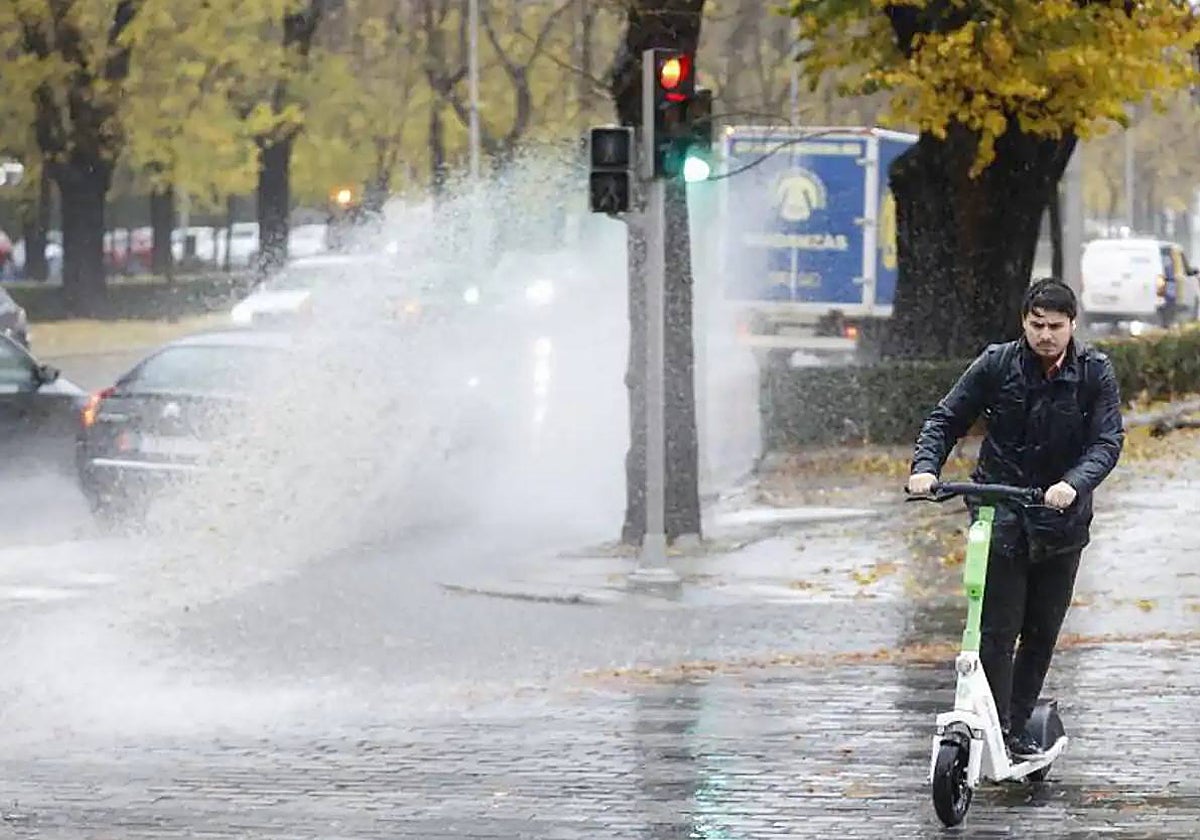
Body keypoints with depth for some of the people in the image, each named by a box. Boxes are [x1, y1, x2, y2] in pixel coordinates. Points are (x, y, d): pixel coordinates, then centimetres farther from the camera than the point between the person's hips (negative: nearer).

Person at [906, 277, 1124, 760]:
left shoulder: (1095, 373, -5)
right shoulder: (996, 365, -5)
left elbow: (1108, 441, -13)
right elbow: (946, 419, 2)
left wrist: (1074, 484, -31)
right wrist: (925, 466, -17)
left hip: (1061, 519, 2)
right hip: (1001, 516, -2)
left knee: (1042, 633, 9)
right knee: (997, 632, -10)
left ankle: (1018, 730, 21)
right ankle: (994, 732, -8)